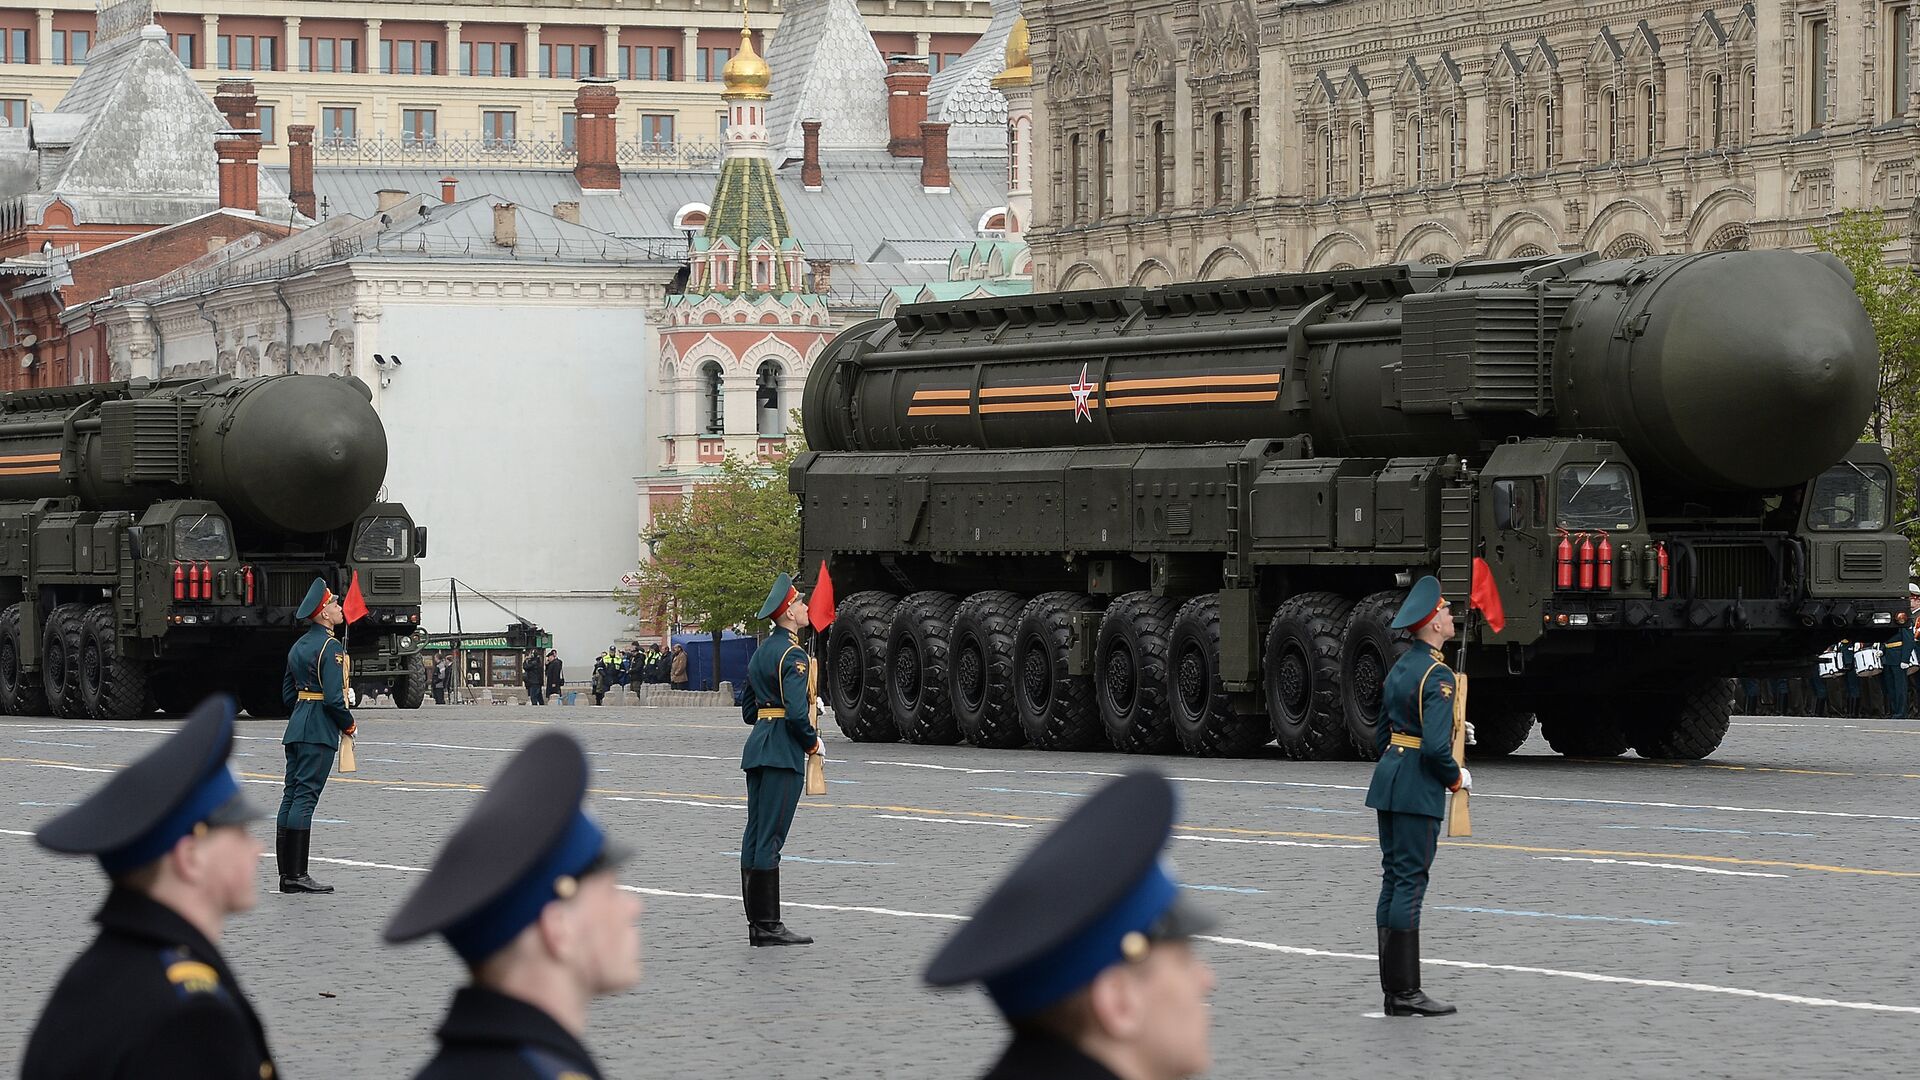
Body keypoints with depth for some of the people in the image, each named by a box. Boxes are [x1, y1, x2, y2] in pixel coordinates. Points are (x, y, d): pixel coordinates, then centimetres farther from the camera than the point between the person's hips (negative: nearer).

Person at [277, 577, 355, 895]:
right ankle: (297, 874, -11)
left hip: (296, 726, 9)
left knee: (291, 797, 7)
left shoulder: (299, 646, 15)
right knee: (305, 797, -10)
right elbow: (334, 696, -19)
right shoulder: (331, 647, -13)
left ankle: (286, 873, 9)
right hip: (320, 732, -9)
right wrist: (349, 724, -4)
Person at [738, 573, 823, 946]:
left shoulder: (762, 650, 16)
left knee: (755, 836, 8)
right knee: (770, 839, -8)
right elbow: (797, 712, -21)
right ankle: (768, 925, -7)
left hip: (757, 747, 9)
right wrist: (813, 743, -5)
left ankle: (758, 923, 11)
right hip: (784, 752, -9)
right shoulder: (793, 654, -14)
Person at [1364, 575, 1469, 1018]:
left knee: (1394, 880, 10)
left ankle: (1393, 989, 13)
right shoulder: (1436, 675, -16)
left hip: (1388, 780, 9)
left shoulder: (1400, 667, 13)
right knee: (1410, 882, -7)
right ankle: (1406, 992, -6)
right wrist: (1457, 778, -6)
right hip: (1419, 789, -9)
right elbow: (1435, 745, -23)